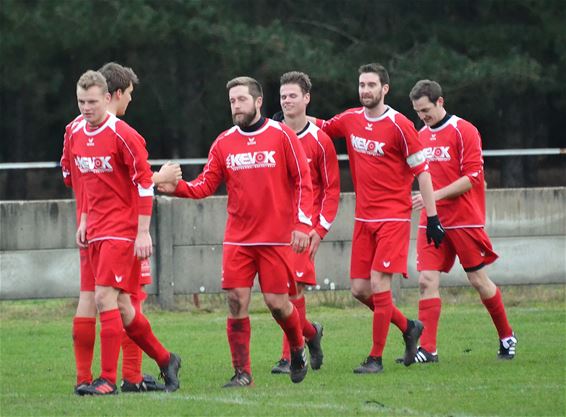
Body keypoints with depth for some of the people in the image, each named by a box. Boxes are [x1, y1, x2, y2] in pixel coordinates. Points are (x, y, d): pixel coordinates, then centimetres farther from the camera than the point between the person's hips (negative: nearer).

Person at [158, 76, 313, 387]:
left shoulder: (281, 136, -2)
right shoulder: (224, 143, 7)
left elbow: (303, 181, -2)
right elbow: (205, 185, 3)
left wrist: (302, 223, -10)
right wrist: (176, 187, -17)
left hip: (275, 236, -3)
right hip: (237, 238, 3)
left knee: (276, 301, -3)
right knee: (236, 301, -6)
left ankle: (298, 349, 27)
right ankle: (242, 373, 2)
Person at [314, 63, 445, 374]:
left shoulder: (399, 125, -10)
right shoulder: (350, 120, 7)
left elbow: (422, 171, -7)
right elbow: (320, 128, 26)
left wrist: (432, 217, -9)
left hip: (393, 217, -6)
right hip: (364, 218, 6)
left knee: (379, 283, -13)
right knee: (359, 289, 4)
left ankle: (376, 358, -4)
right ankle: (408, 327, 26)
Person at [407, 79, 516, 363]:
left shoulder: (463, 131, -8)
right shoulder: (420, 136, 12)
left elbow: (472, 177, -14)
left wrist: (436, 195, -20)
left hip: (465, 221, -5)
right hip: (431, 221, 5)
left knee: (478, 280, 3)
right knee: (427, 280, -7)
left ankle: (506, 337, 21)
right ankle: (427, 348, -10)